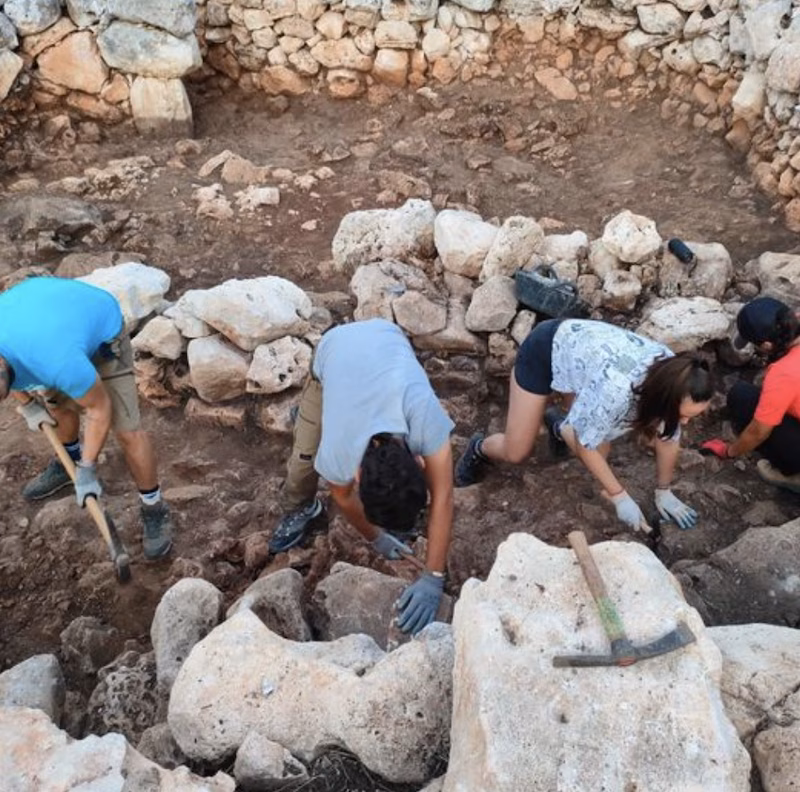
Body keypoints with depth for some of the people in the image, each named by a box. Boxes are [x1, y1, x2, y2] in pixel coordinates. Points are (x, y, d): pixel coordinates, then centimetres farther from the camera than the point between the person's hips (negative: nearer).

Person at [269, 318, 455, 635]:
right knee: (305, 454, -7)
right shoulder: (335, 457, -36)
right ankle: (299, 510, 25)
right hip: (334, 347, -1)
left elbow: (442, 496, -33)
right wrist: (376, 538, 3)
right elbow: (344, 498, -12)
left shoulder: (425, 414, -44)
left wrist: (433, 579, -30)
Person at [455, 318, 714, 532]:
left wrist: (663, 491, 6)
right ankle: (479, 449, 32)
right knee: (515, 453, -2)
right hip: (545, 348, -5)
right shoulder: (617, 389, -42)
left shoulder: (671, 380, -23)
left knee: (599, 456, 2)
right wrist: (620, 497, -16)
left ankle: (558, 425, 33)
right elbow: (586, 446, -24)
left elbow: (668, 437, -4)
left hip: (579, 346, 6)